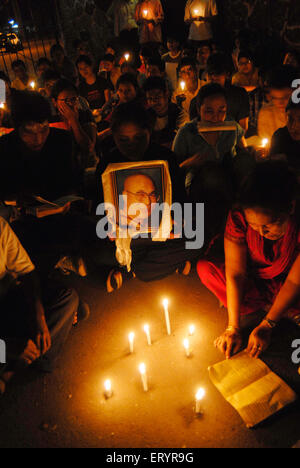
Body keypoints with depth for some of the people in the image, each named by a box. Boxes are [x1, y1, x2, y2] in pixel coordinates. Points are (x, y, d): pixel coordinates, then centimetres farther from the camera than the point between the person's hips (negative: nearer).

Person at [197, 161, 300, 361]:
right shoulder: (239, 217, -25)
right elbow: (235, 273, -24)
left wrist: (266, 326, -25)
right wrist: (233, 327, -26)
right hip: (251, 283, 2)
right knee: (205, 268, -25)